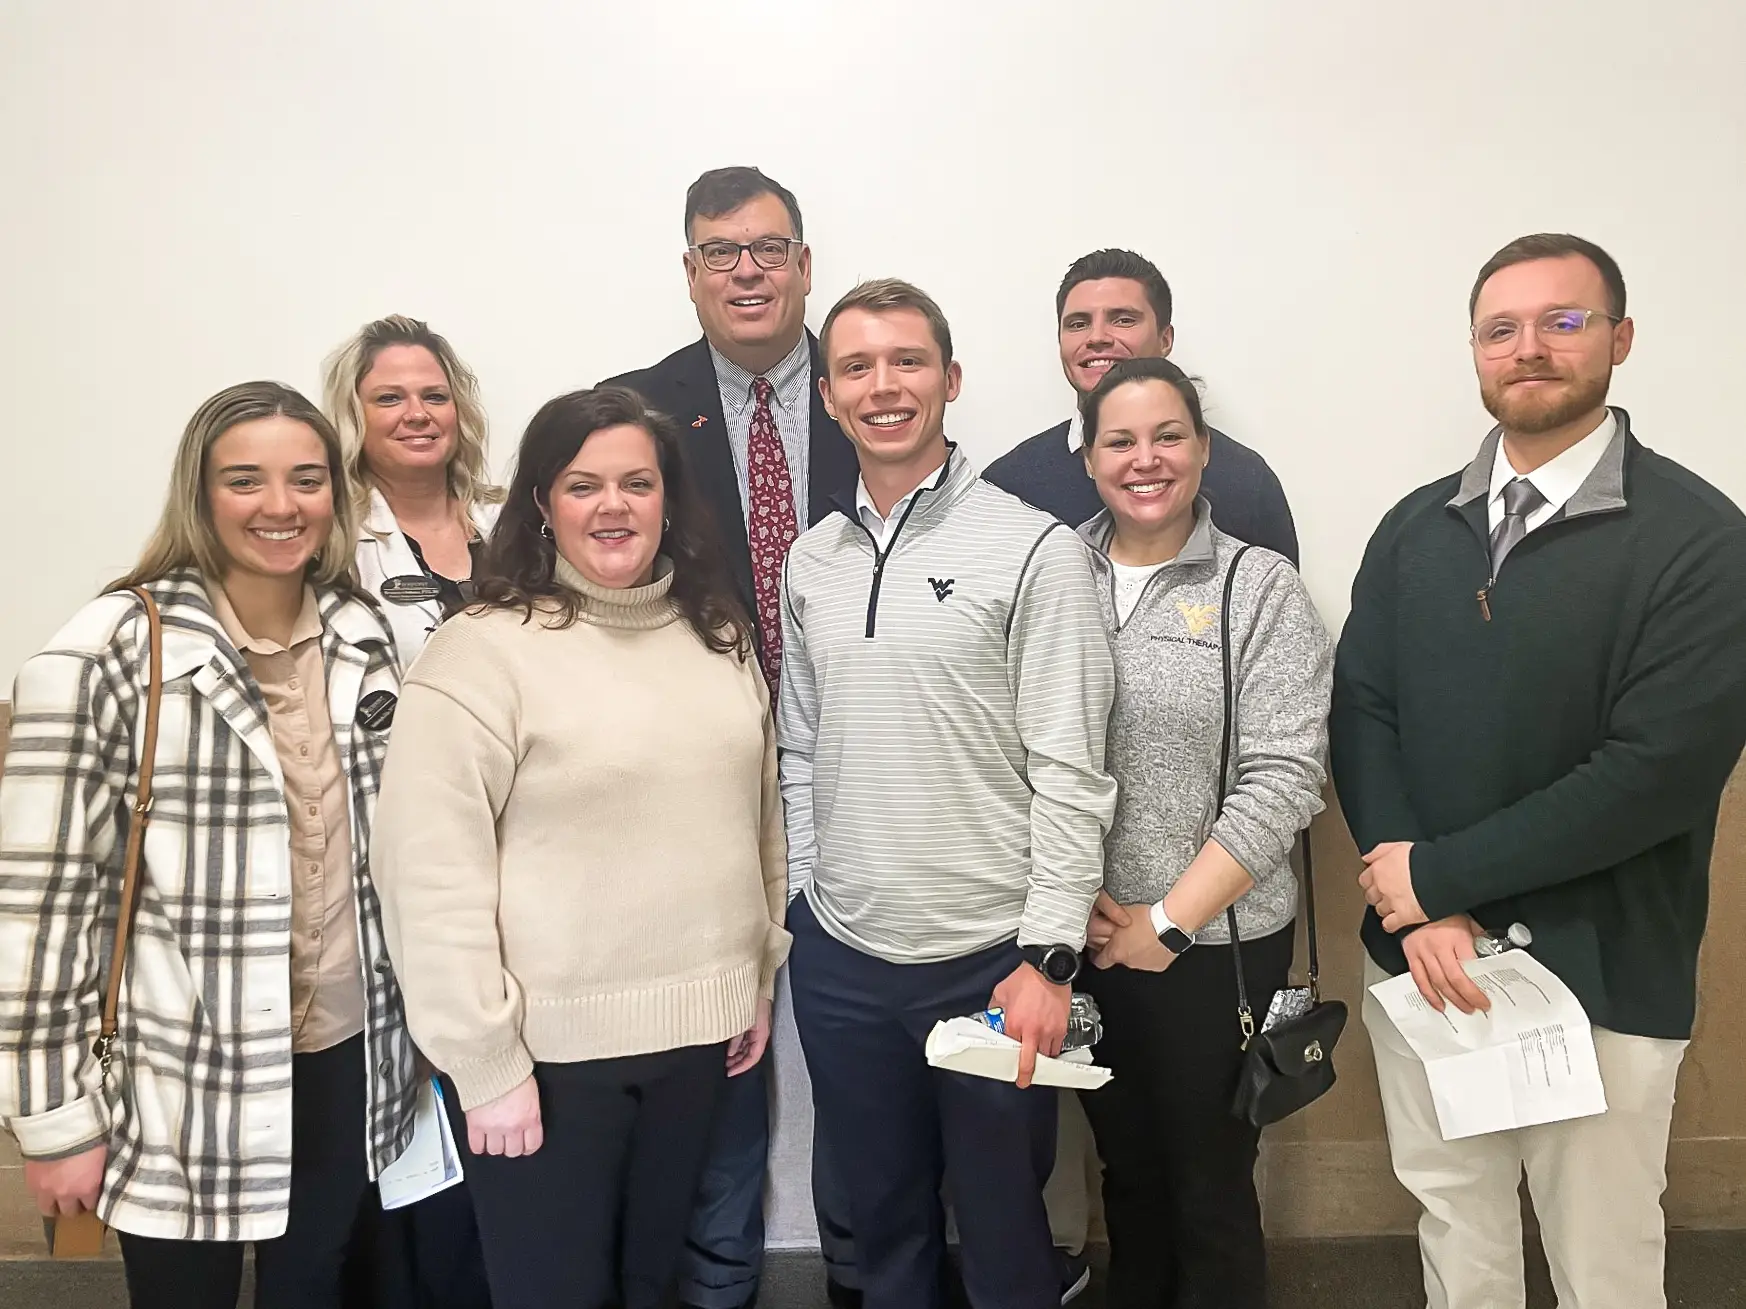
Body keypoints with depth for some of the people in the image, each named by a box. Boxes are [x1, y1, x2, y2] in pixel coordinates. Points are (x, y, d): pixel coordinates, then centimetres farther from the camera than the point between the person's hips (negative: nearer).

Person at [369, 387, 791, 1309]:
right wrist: (485, 1060, -15)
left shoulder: (720, 638, 6)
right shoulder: (480, 652, -13)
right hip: (549, 1045, -5)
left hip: (696, 1029, 6)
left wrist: (761, 976, 13)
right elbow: (432, 876, -16)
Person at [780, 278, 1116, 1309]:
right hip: (839, 959, 5)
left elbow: (1070, 769, -11)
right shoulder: (809, 564, 7)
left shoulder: (1034, 550, -9)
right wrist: (800, 902, 8)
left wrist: (1050, 956, -13)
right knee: (883, 1224, 20)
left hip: (989, 959, -4)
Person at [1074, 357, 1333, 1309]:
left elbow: (1282, 780, -12)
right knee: (1125, 1165, 20)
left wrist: (1170, 921, -14)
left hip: (1217, 940, -3)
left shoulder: (1260, 588, -7)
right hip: (1082, 940, 3)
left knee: (1210, 1179, 12)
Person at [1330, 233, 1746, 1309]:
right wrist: (1425, 913, -12)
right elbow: (1361, 717, 0)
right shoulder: (1416, 529, 6)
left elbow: (1660, 771, -18)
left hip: (1606, 976, -4)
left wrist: (1437, 875, -15)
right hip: (1423, 955, 4)